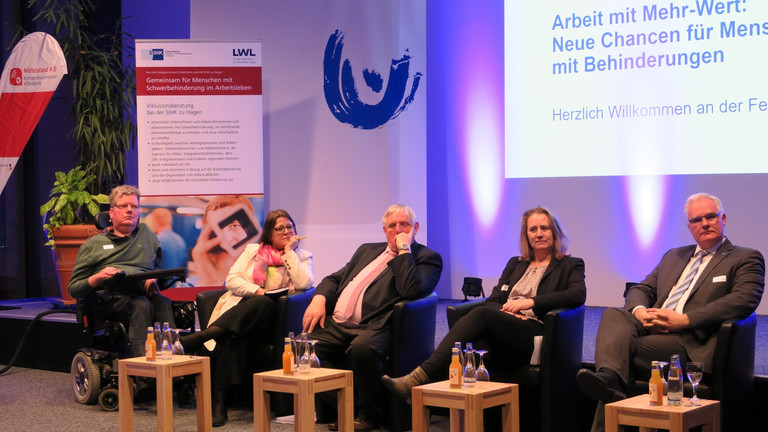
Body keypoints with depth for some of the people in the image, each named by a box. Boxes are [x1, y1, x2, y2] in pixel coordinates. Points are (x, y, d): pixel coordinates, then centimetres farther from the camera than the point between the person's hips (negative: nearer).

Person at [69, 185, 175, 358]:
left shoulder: (146, 234, 31)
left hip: (145, 291, 2)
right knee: (141, 305, -37)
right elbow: (74, 289, 16)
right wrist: (97, 277, -5)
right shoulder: (93, 244, 23)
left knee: (164, 303, -35)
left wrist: (155, 279, -2)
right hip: (114, 296, -2)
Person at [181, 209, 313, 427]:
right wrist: (256, 290, -8)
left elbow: (304, 284, -4)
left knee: (265, 303, -40)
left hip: (264, 317, -1)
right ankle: (220, 401, -46)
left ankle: (202, 336, -51)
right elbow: (232, 280, 9)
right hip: (239, 306, 1)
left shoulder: (302, 257, 17)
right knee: (234, 336, -37)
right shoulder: (253, 250, 21)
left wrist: (289, 251, 0)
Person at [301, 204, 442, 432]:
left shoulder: (427, 257, 7)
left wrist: (404, 249, -6)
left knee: (362, 348, -39)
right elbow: (335, 278, 26)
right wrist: (319, 297, 5)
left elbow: (412, 290, -12)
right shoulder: (367, 250, 28)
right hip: (335, 324, 6)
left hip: (372, 328, -6)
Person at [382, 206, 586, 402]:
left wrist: (530, 302, -13)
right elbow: (492, 300, 20)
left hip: (533, 334, -4)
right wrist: (504, 311, -6)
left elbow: (578, 295, -7)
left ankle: (420, 377, -47)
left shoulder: (570, 265, 15)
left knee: (481, 314, -32)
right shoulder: (515, 264, 30)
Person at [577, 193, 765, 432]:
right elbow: (640, 289, 24)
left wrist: (684, 320, -16)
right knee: (612, 315, -28)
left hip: (690, 341, -5)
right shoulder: (674, 256, 29)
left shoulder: (746, 259, 8)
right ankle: (608, 377, -50)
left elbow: (744, 300, -10)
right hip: (651, 327, 6)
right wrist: (639, 311, -4)